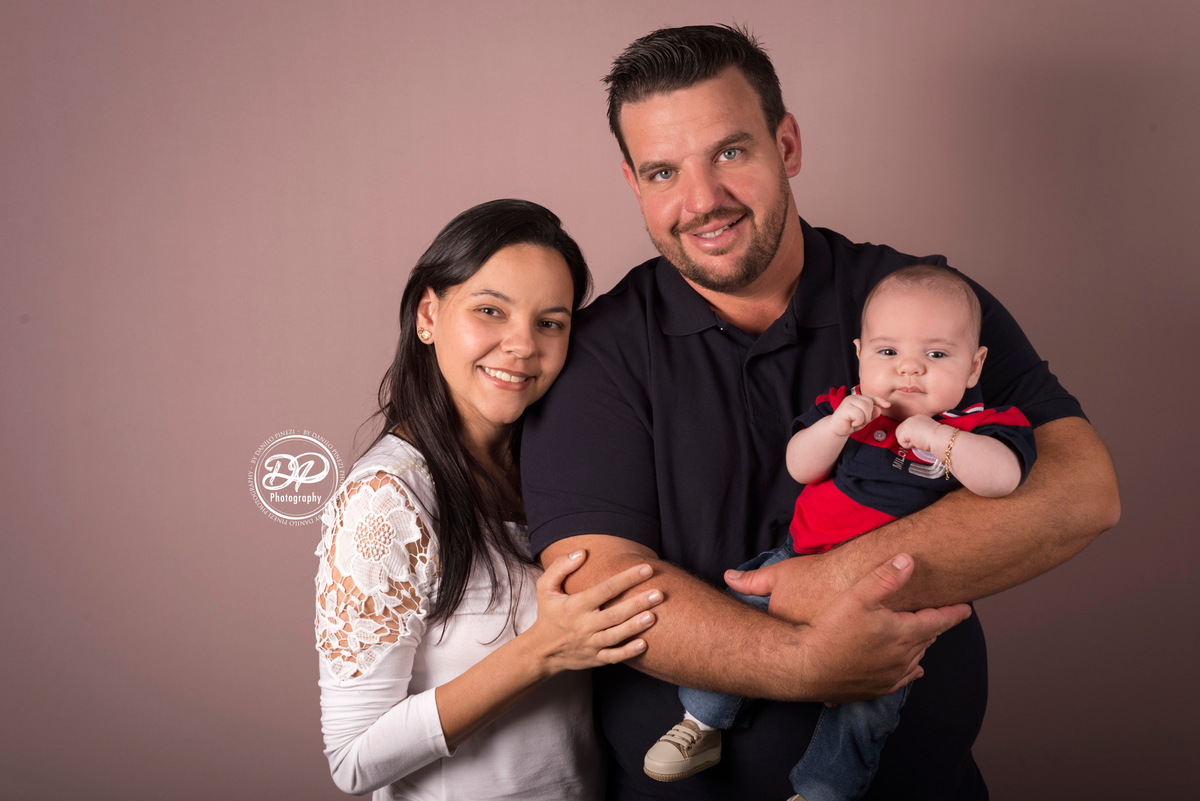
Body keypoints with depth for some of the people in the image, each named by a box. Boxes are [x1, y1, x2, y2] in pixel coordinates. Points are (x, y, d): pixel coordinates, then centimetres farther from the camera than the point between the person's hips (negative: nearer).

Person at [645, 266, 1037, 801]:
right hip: (805, 557, 4)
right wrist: (836, 427, -20)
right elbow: (799, 469, -3)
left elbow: (1005, 476, -23)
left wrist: (937, 438, -31)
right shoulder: (845, 406, 3)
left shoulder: (975, 426, -5)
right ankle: (702, 725, 20)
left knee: (866, 701, -14)